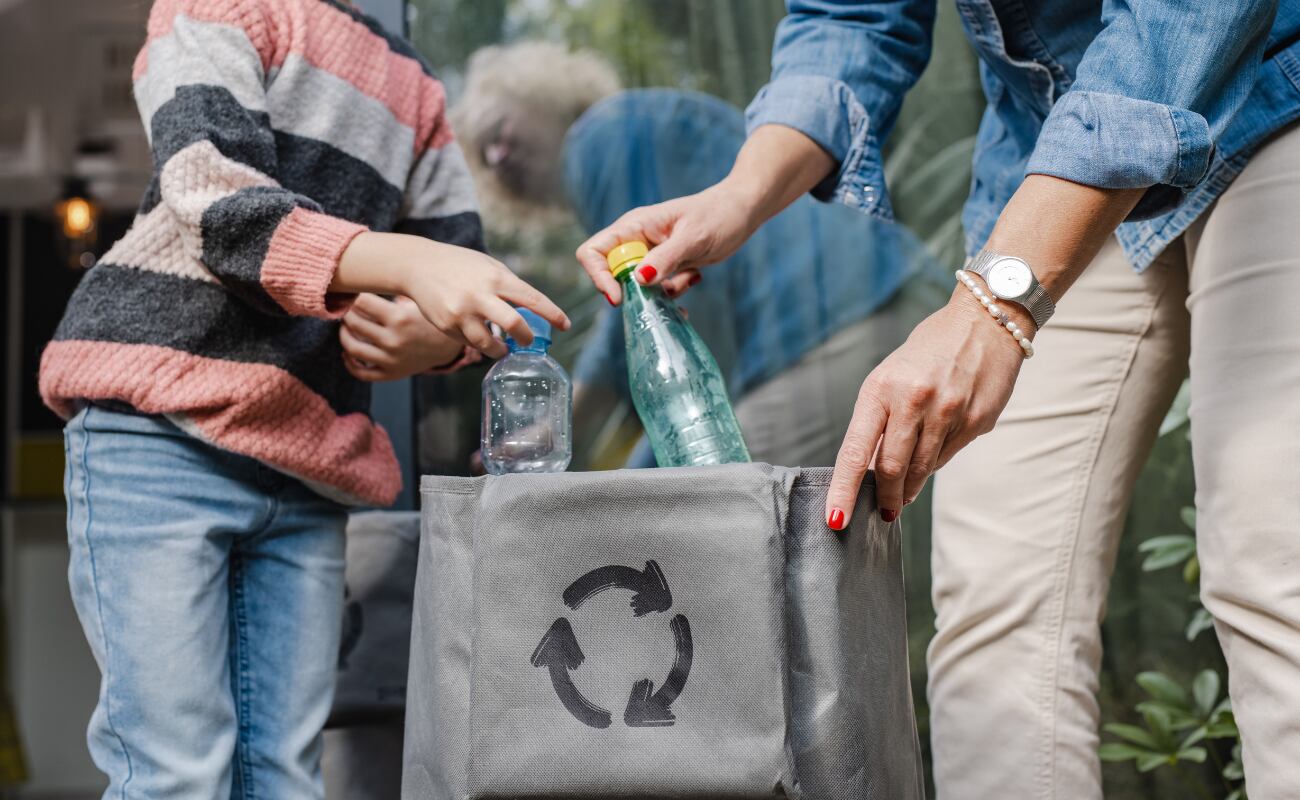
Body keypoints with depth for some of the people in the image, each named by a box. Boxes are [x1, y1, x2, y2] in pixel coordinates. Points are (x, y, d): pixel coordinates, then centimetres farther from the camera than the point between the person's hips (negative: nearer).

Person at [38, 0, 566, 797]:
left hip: (304, 464, 6)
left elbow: (460, 267, 20)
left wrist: (437, 336, -7)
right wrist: (410, 264, -27)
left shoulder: (417, 90, 23)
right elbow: (219, 204, -11)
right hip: (161, 424, -6)